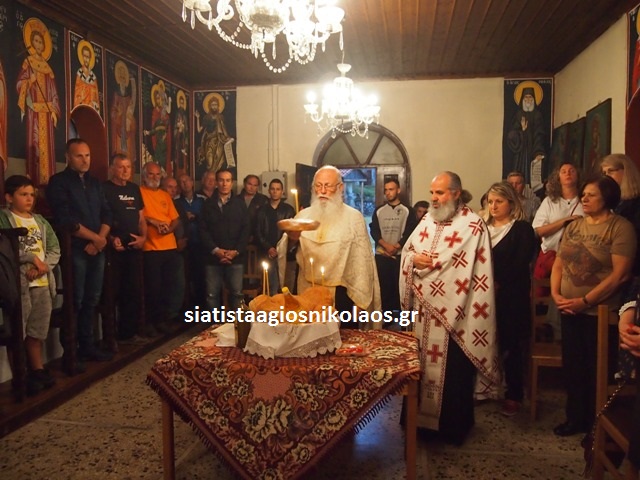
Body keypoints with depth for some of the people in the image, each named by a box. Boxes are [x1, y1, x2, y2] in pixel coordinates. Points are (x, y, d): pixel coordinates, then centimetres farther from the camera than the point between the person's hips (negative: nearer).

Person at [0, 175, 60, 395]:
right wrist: (33, 258, -15)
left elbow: (55, 250, 8)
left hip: (42, 283, 5)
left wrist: (40, 267, -8)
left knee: (37, 331, 13)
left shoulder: (40, 221, 16)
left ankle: (37, 369, 24)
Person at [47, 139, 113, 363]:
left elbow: (107, 214, 12)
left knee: (92, 300, 10)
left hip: (97, 249, 6)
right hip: (75, 249, -6)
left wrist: (100, 240, -5)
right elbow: (65, 220, -13)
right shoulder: (59, 182, -3)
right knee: (75, 302, -4)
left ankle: (87, 346, 20)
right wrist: (95, 237, -9)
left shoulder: (94, 182, 17)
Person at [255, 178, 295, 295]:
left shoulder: (288, 209, 8)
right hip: (269, 253, 1)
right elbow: (258, 233, 8)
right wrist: (268, 248, -4)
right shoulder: (262, 210, 13)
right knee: (272, 286, -2)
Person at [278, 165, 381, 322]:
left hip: (341, 295, -3)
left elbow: (362, 260, -4)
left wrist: (359, 298, -6)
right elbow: (285, 252, 5)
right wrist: (291, 239, -17)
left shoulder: (354, 217, -4)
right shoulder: (303, 215, 5)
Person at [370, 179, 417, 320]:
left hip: (400, 255, -2)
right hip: (381, 255, 2)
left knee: (399, 286, -3)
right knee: (383, 286, 3)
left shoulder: (407, 211, 3)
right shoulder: (379, 211, 10)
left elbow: (409, 232, -4)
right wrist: (386, 245, -12)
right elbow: (374, 231, 3)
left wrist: (396, 247, -13)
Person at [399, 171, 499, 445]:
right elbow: (407, 250, 12)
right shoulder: (427, 220, 12)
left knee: (453, 371, 4)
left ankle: (453, 426, 22)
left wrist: (431, 262, -15)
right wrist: (414, 258, -9)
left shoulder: (473, 225, -9)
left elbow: (470, 267, -15)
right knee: (421, 365, 13)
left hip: (453, 312, -6)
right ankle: (421, 419, 30)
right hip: (423, 309, 6)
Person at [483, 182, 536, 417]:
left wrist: (498, 284, -15)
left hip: (510, 298, -4)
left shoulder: (522, 229, -1)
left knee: (510, 346, 4)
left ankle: (514, 395, 17)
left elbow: (520, 265, -10)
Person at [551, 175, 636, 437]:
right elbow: (558, 263, 11)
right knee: (572, 366, 13)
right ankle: (575, 417, 30)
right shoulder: (574, 226, 9)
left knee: (597, 370, 6)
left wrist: (585, 301, -17)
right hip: (569, 310, 6)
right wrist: (555, 293, -4)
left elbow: (620, 274, -16)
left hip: (600, 312, -5)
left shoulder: (621, 228, -10)